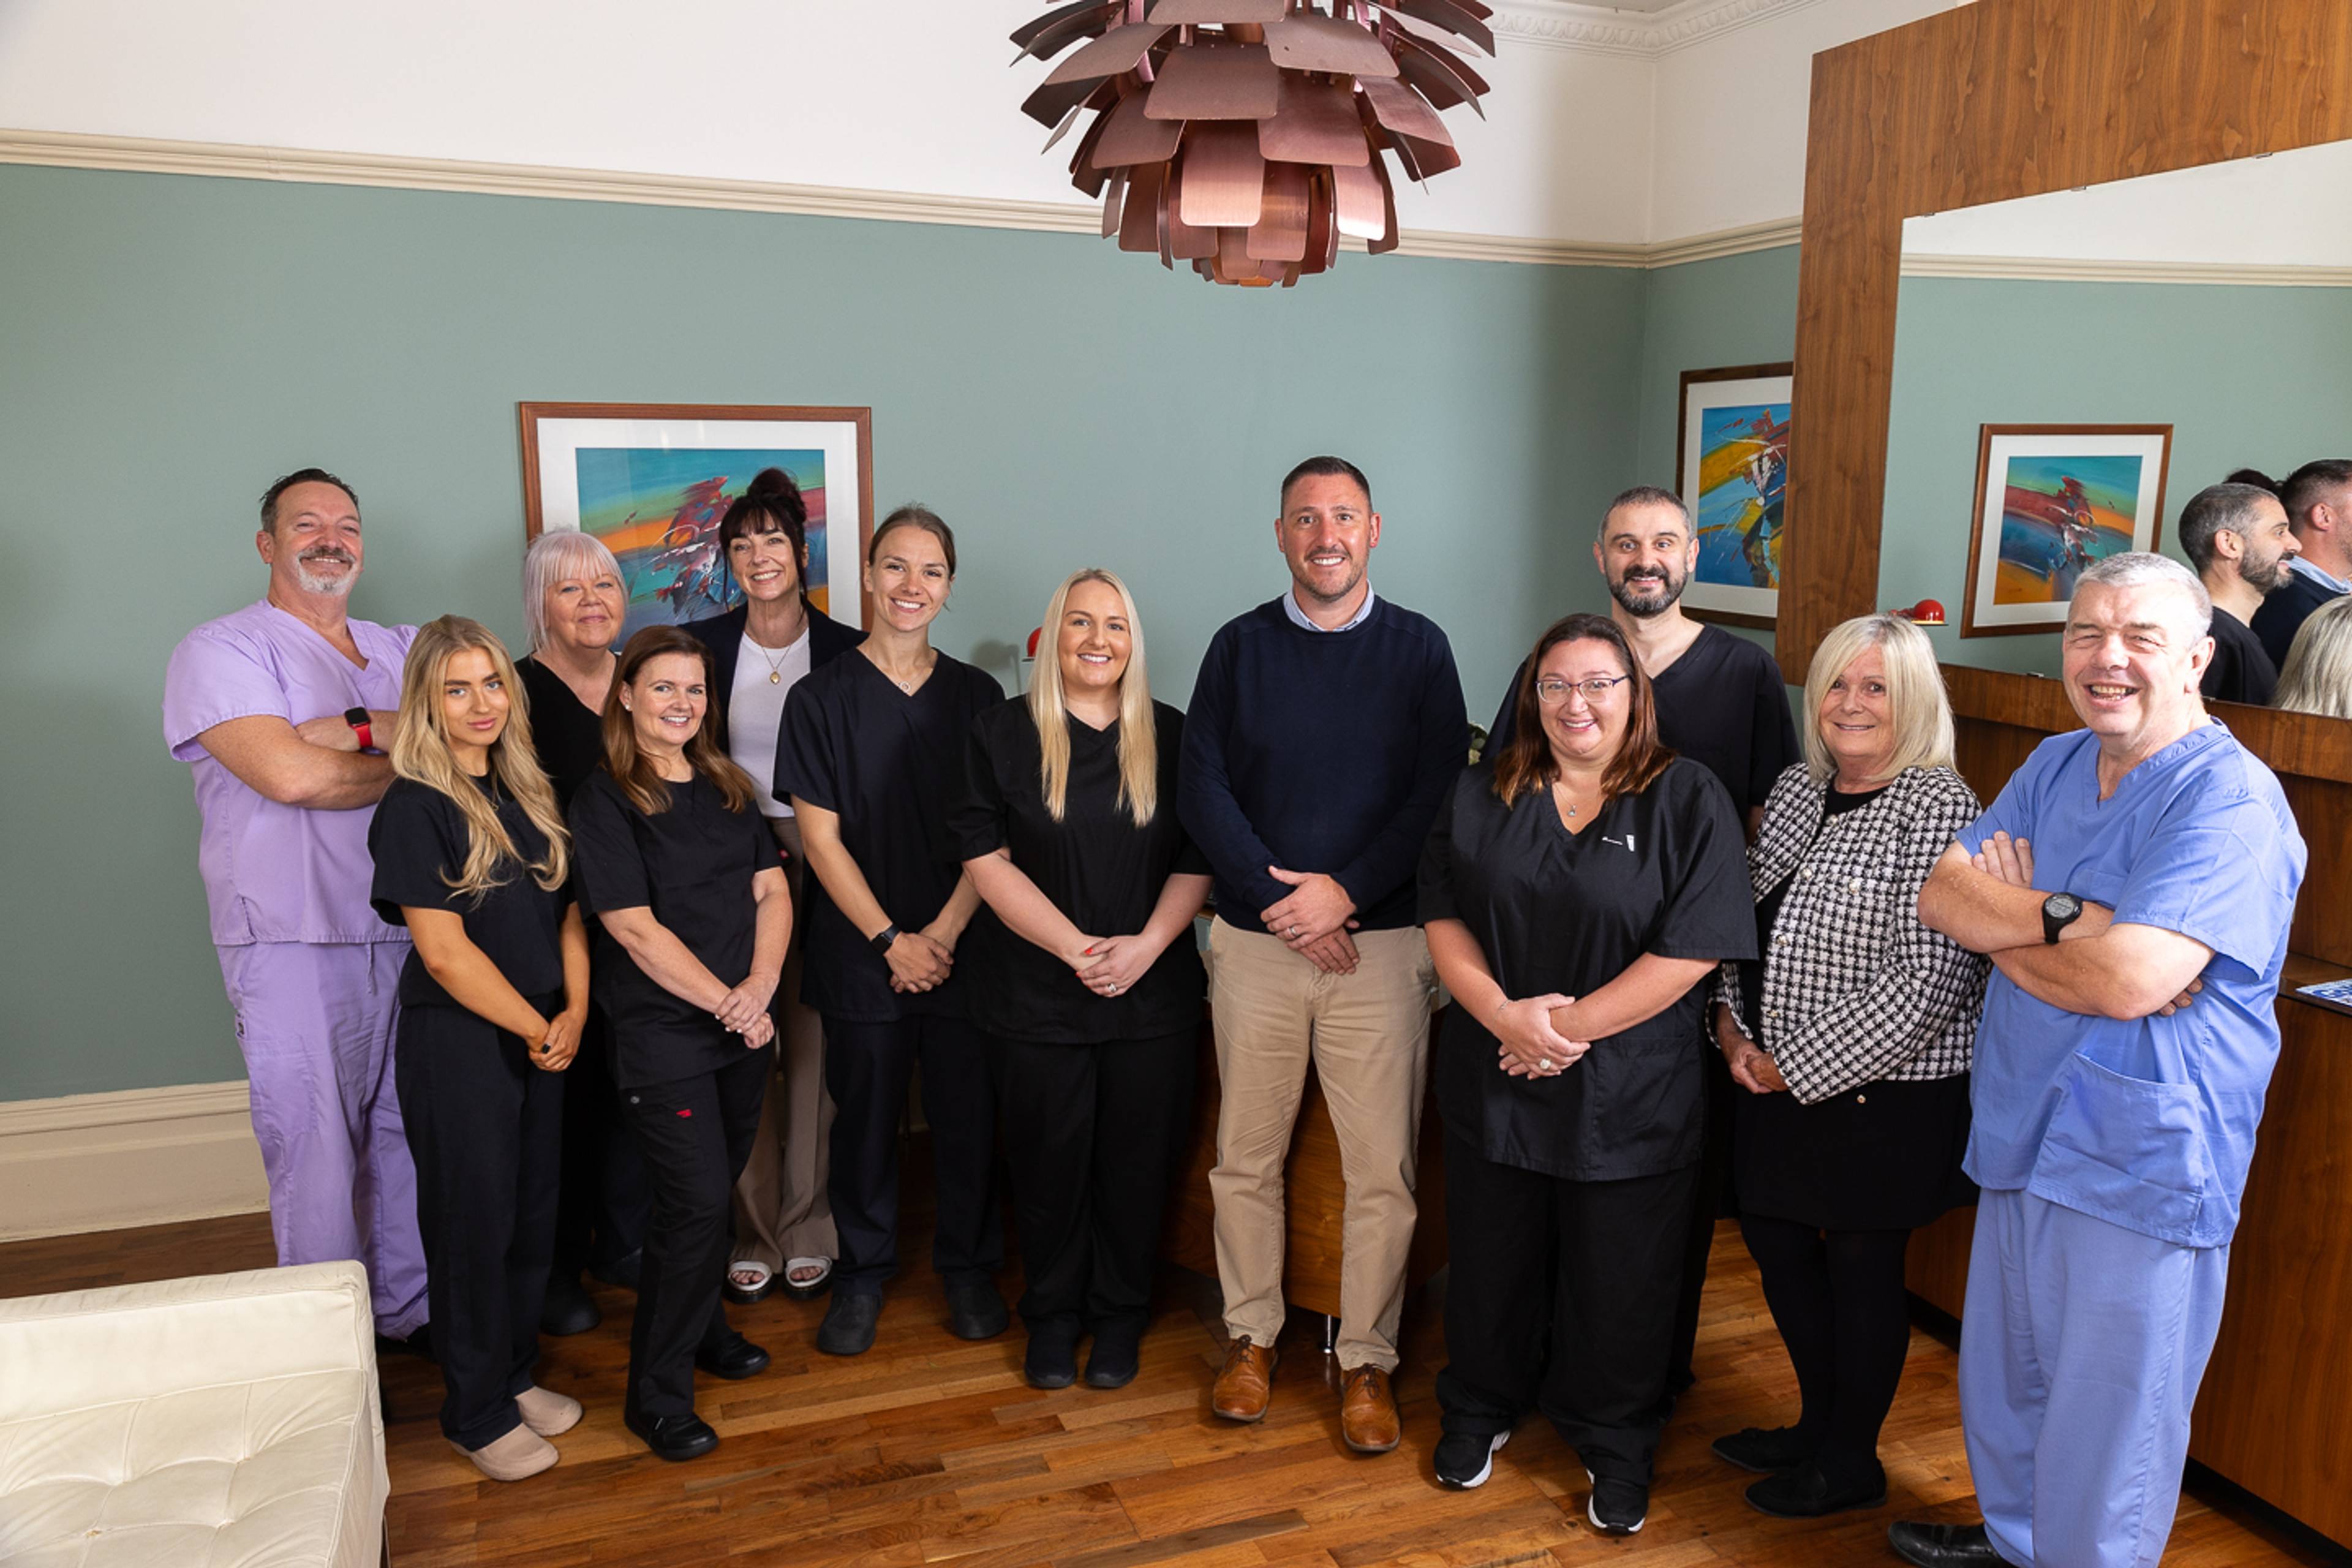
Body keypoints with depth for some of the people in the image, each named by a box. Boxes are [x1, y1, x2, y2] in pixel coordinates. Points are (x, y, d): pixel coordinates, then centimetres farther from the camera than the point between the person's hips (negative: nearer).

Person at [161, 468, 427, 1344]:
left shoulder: (399, 650, 17)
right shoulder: (223, 650, 0)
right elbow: (287, 775, -16)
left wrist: (350, 730, -13)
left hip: (408, 932, 5)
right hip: (294, 942, -5)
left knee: (409, 1135, 11)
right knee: (316, 1155, 0)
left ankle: (411, 1311, 26)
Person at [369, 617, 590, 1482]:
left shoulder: (526, 792, 8)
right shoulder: (414, 808, -13)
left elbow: (567, 909, 8)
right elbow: (444, 952, -17)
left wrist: (575, 1012, -6)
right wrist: (537, 1029, -11)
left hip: (542, 1040, 6)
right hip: (457, 1044, -6)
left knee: (533, 1213, 15)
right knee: (473, 1224, 5)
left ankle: (515, 1373, 33)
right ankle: (476, 1412, 22)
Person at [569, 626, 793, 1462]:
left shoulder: (728, 789, 10)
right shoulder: (605, 800, -9)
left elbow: (772, 890, 6)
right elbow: (635, 928, -15)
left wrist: (760, 987, -11)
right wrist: (726, 1004, -15)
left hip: (742, 1027, 6)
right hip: (662, 1037, -6)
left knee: (716, 1193, 15)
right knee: (696, 1203, -6)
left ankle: (702, 1327, 38)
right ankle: (657, 1394, 9)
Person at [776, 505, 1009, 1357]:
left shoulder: (978, 695, 5)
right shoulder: (820, 699, 0)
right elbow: (821, 837, -3)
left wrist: (944, 932, -8)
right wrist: (891, 941, -9)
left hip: (961, 949, 1)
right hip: (861, 953, -1)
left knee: (968, 1113, 6)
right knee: (864, 1117, 8)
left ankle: (969, 1268, 26)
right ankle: (862, 1273, 27)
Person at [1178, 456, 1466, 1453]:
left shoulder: (1418, 648, 3)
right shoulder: (1240, 647, 6)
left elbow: (1441, 794, -4)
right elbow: (1200, 790, -1)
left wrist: (1344, 892, -13)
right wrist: (1281, 901, -11)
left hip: (1381, 939, -1)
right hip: (1255, 939, 1)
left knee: (1383, 1165, 2)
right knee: (1245, 1155, 9)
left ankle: (1366, 1360, 19)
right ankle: (1251, 1335, 28)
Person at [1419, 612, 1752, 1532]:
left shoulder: (1689, 801, -7)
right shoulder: (1483, 795, 4)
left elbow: (1693, 948, -14)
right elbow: (1444, 915, 1)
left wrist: (1571, 1025, -16)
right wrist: (1504, 1014, -15)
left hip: (1632, 1101, -3)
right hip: (1493, 1086, 3)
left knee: (1619, 1282, 12)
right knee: (1492, 1261, 18)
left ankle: (1617, 1447, 34)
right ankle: (1479, 1410, 41)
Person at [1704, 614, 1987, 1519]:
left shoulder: (1938, 809, -16)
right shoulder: (1797, 789, 7)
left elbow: (1933, 980, -22)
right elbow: (1748, 925, 15)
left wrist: (1794, 1065, -17)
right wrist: (1734, 1027, 0)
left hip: (1883, 1095, -7)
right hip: (1776, 1078, 7)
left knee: (1862, 1268, 8)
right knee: (1774, 1241, 17)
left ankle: (1850, 1462, 29)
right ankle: (1820, 1422, 39)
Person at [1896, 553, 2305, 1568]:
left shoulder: (2231, 799, -18)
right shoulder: (2054, 767, 7)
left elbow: (2128, 980, -29)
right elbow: (1942, 896, -3)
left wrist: (2004, 923, -11)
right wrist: (2065, 917, -20)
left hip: (2142, 1162, -8)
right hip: (2024, 1132, 8)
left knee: (2107, 1422, 8)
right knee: (2003, 1376, 25)